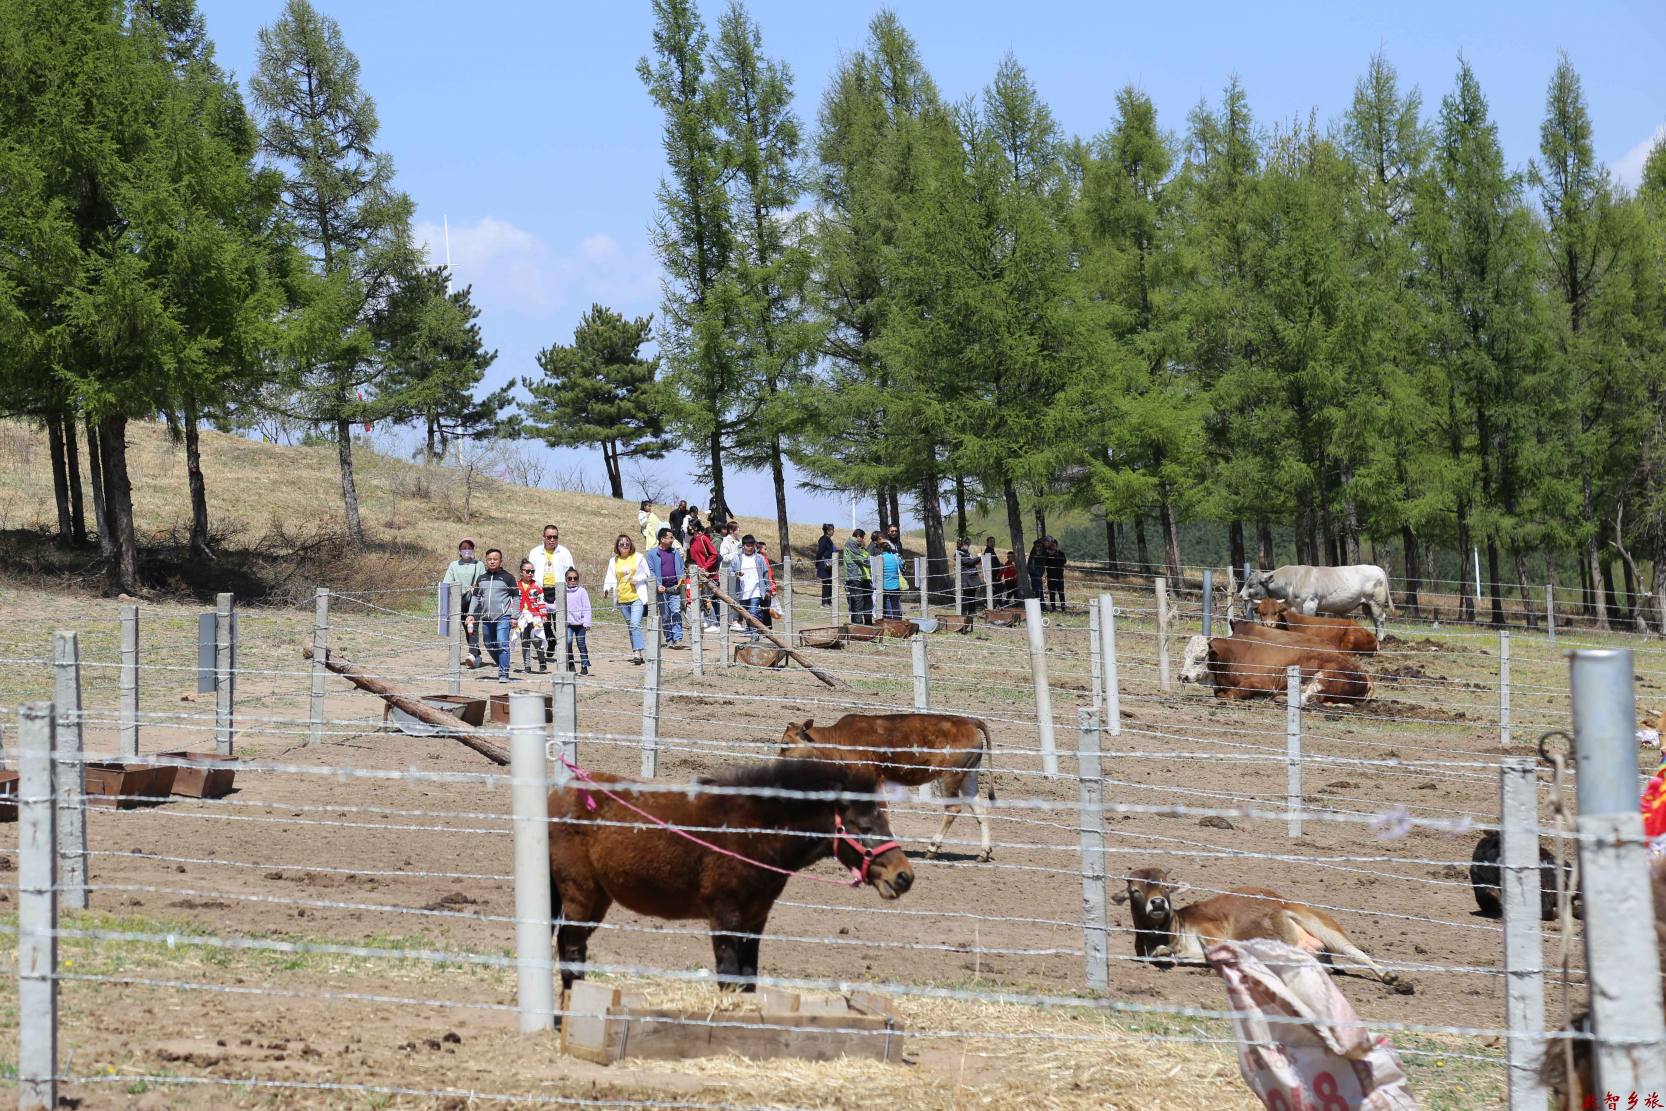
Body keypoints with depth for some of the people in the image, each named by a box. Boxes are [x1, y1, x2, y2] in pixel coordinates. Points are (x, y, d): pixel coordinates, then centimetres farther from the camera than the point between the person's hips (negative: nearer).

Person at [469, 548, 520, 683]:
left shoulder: (508, 577, 2)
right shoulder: (481, 579, 14)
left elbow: (516, 597, 3)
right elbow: (476, 598, 20)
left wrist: (514, 617, -3)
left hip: (503, 617, -5)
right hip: (486, 618, 5)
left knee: (502, 644, -17)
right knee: (490, 647, 11)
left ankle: (503, 674, -16)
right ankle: (502, 667, 31)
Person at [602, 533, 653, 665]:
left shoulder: (638, 558, 3)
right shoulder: (613, 561, 10)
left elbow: (647, 575, 7)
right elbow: (611, 578, 6)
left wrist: (637, 579, -12)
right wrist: (606, 589, -13)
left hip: (637, 596, -4)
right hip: (622, 599, 4)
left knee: (635, 624, -18)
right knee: (630, 625, 10)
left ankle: (637, 652, -23)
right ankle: (636, 653, 18)